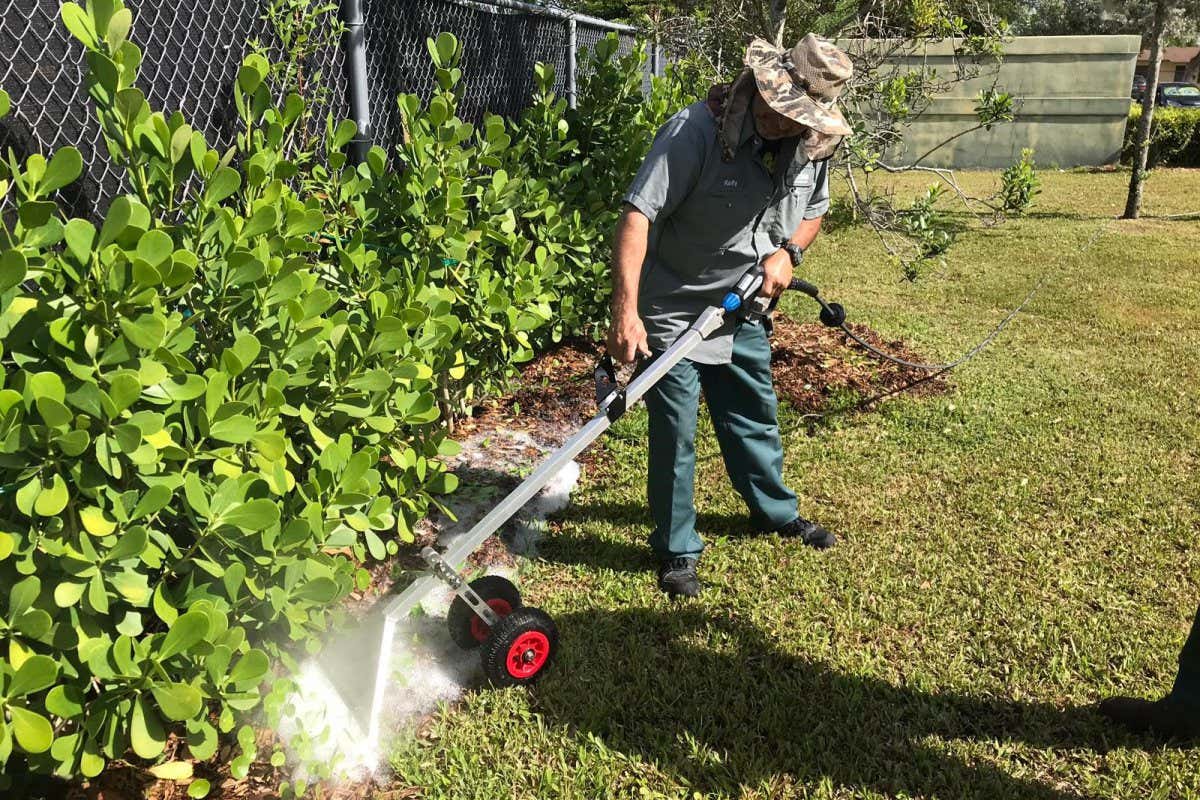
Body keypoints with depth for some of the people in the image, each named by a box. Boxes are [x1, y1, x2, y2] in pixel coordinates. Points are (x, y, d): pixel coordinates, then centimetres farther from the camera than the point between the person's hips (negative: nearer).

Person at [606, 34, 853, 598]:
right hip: (675, 310, -5)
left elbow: (814, 211, 11)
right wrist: (626, 310, -41)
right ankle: (677, 550, 20)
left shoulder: (813, 148, -8)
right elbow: (638, 214, -33)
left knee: (755, 418, 22)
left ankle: (775, 510, 46)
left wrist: (788, 253, -11)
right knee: (673, 435, 1)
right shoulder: (696, 129, -27)